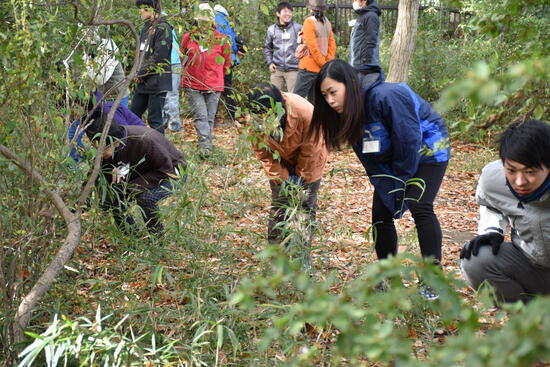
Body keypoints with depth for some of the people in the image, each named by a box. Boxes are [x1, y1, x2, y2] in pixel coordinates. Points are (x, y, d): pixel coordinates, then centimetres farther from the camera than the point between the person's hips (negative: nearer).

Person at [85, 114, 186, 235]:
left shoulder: (145, 141, -38)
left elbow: (166, 169, -28)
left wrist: (138, 186, -33)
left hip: (171, 169, -6)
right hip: (141, 173, 6)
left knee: (146, 198, -34)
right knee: (106, 199, -10)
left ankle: (157, 236, -7)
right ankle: (131, 234, 13)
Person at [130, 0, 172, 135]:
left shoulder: (163, 28, -11)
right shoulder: (146, 28, 17)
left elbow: (159, 56, -18)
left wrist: (142, 73, -11)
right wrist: (139, 74, 8)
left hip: (157, 82, -9)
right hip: (143, 82, 9)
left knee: (155, 119, -5)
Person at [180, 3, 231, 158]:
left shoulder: (221, 39, 0)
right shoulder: (188, 37, 2)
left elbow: (226, 62, 14)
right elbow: (183, 57, 19)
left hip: (214, 86, 1)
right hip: (193, 85, 0)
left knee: (210, 117, 6)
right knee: (200, 116, -11)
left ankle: (205, 145, 16)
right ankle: (205, 144, -17)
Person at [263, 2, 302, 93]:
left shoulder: (298, 28, -1)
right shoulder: (272, 29, 6)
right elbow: (267, 47, 16)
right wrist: (269, 63, 6)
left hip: (293, 69, -2)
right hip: (277, 69, 3)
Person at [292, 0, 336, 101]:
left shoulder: (309, 22, -11)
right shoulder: (327, 23, 9)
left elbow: (313, 47, -15)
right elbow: (332, 45, 9)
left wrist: (324, 64, -8)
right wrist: (327, 64, 5)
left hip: (309, 67, -7)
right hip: (321, 69, 7)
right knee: (313, 99, 11)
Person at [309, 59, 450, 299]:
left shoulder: (386, 97, -34)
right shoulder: (349, 112, -9)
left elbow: (409, 140, -27)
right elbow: (370, 158, -3)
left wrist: (401, 182, -15)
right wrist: (388, 189, -10)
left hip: (428, 151, -7)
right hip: (392, 160, 8)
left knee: (419, 206, -22)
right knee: (381, 212, 1)